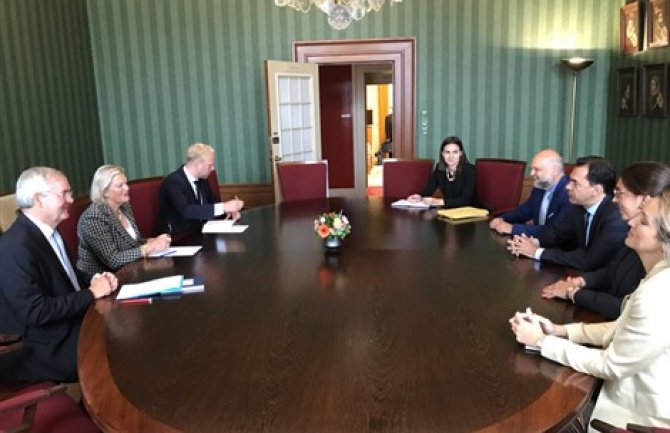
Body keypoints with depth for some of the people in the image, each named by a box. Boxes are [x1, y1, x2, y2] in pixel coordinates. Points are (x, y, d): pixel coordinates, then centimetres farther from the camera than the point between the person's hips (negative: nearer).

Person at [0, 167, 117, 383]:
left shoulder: (48, 231, 5)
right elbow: (36, 312, -26)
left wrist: (94, 280, -4)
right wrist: (91, 292, -19)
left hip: (69, 326, 9)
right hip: (46, 351, -9)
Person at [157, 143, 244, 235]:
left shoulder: (201, 179, 4)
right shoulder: (173, 181, -17)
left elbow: (212, 203, 15)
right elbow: (185, 210, -30)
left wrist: (230, 209, -7)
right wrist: (223, 207, -32)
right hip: (178, 236, -7)